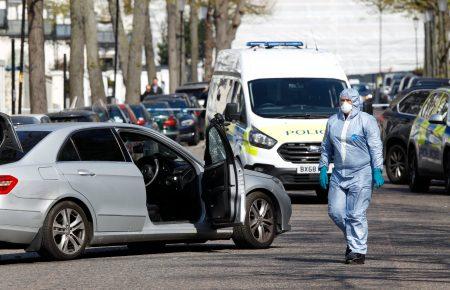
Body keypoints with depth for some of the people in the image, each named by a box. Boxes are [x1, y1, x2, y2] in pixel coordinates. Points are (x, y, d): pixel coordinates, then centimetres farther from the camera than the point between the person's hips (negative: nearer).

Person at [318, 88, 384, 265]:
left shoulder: (366, 121, -3)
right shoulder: (333, 121, 12)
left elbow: (376, 147, -7)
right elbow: (326, 147, 19)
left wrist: (377, 171, -14)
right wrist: (323, 168, 10)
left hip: (361, 175, -6)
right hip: (339, 174, 6)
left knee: (356, 215, -8)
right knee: (335, 212, 2)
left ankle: (358, 251, -2)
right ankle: (352, 240, 25)